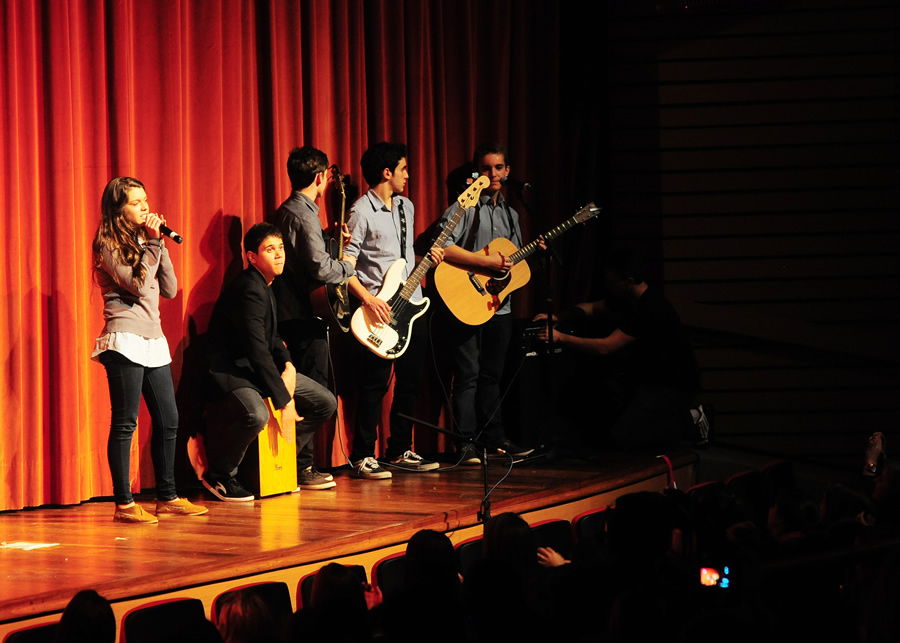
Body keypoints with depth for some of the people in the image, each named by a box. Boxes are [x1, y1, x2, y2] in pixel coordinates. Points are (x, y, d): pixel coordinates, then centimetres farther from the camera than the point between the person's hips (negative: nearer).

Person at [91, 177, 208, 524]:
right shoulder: (108, 244, -5)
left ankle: (167, 497, 17)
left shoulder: (143, 241, 18)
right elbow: (137, 285, -17)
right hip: (125, 340, -8)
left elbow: (170, 289, 11)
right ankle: (124, 504, -5)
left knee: (168, 419, 9)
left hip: (153, 339, 8)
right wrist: (152, 243, -10)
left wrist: (159, 245, 4)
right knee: (125, 422, -7)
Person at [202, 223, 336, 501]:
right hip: (231, 370, -10)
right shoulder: (249, 290, -20)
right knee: (256, 415, -39)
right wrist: (285, 401, -24)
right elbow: (257, 351, -25)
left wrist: (288, 366, 2)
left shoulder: (266, 285, 11)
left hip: (259, 368, 10)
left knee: (326, 403, 5)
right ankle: (219, 475, -15)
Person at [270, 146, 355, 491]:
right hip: (305, 316, -10)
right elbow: (321, 268, -23)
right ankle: (302, 467, -6)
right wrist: (348, 265, -5)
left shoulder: (287, 211, 16)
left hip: (292, 313, 10)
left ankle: (303, 464, 16)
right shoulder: (303, 214, -16)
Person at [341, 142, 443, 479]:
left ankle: (401, 451, 22)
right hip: (380, 311, -8)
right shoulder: (362, 212, -10)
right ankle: (363, 458, -2)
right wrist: (368, 298, -25)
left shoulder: (406, 207, 15)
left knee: (410, 381, 12)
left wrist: (427, 256, 7)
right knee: (374, 386, -7)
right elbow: (345, 265, -14)